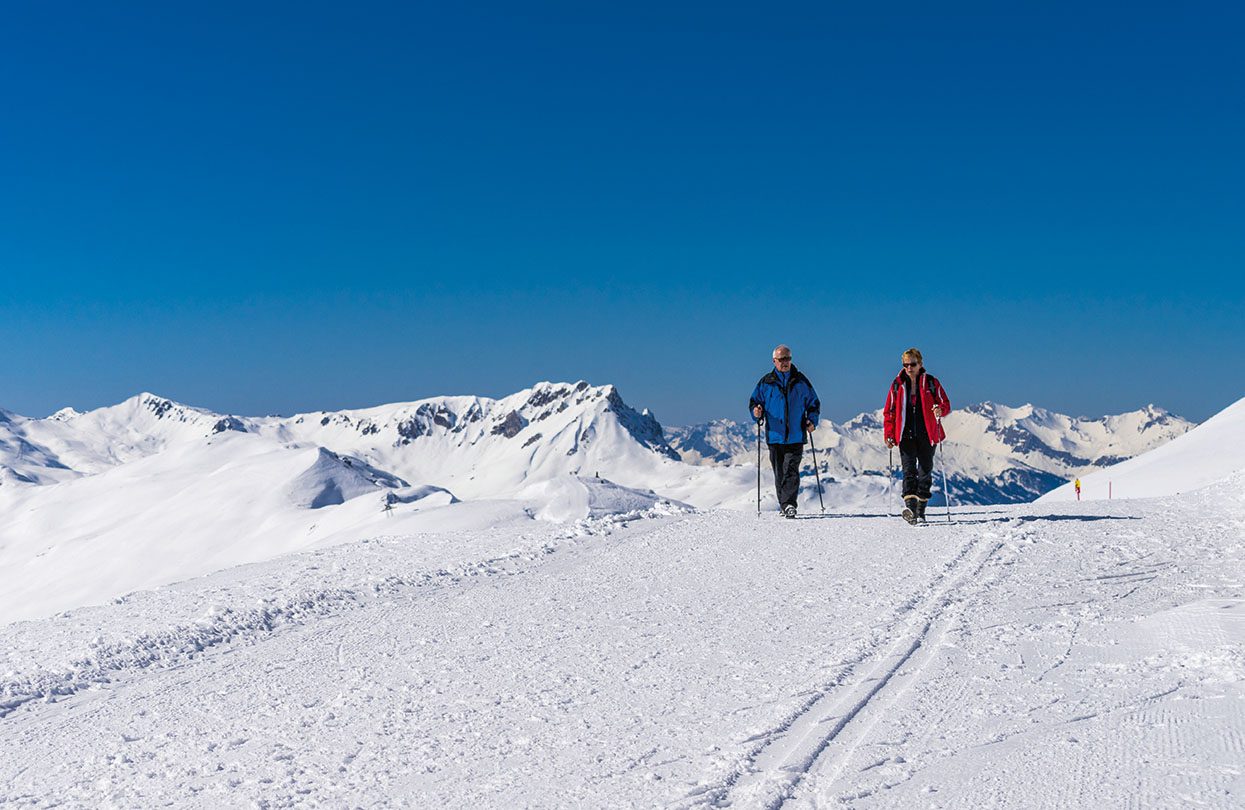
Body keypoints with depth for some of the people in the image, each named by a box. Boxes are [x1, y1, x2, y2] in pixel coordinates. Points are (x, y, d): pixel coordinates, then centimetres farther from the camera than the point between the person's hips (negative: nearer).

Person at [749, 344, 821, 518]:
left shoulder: (801, 381, 8)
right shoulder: (765, 383, 7)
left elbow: (814, 403, 15)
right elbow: (754, 401, 11)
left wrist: (812, 421, -2)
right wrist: (756, 412, -12)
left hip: (796, 437, -2)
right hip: (775, 437, 2)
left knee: (791, 471, -14)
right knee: (779, 473, 7)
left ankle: (789, 504, -19)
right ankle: (784, 506, 17)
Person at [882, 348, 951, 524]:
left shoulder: (931, 382, 3)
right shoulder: (898, 385, 7)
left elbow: (945, 404, 3)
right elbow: (889, 411, 10)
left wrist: (940, 410, -21)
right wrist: (889, 435, 2)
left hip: (927, 435, 0)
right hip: (906, 435, 0)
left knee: (925, 473, 3)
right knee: (909, 470, -14)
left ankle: (920, 512, 10)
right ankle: (910, 505, -28)